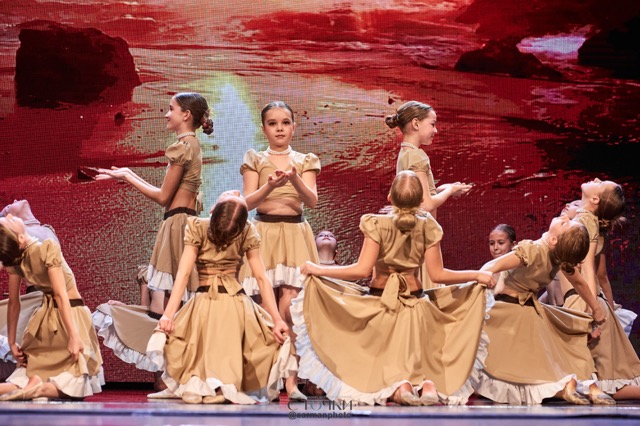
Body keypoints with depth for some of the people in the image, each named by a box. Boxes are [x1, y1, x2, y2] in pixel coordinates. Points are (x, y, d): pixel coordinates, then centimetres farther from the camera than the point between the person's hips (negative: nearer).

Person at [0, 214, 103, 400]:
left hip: (46, 318, 5)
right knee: (73, 383, -2)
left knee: (29, 372, 12)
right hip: (70, 315, -5)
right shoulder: (47, 248, -21)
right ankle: (39, 389, -29)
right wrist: (73, 336, -23)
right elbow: (61, 295, -23)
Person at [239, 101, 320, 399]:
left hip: (295, 234, 0)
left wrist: (295, 179, -23)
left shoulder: (305, 161, 9)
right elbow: (247, 202, -3)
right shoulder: (255, 160, 7)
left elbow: (312, 201, -4)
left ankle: (290, 380, -10)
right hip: (265, 232, 0)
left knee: (288, 308, -11)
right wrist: (270, 185, -21)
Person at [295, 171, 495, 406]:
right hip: (416, 304, 2)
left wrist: (318, 269, -8)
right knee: (419, 365, 16)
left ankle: (397, 389, -24)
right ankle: (427, 383, -19)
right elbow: (437, 274, -2)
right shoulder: (427, 226, -3)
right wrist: (478, 275, 11)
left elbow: (362, 269, -15)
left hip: (380, 304, -2)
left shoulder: (378, 223, -10)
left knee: (375, 373, 9)